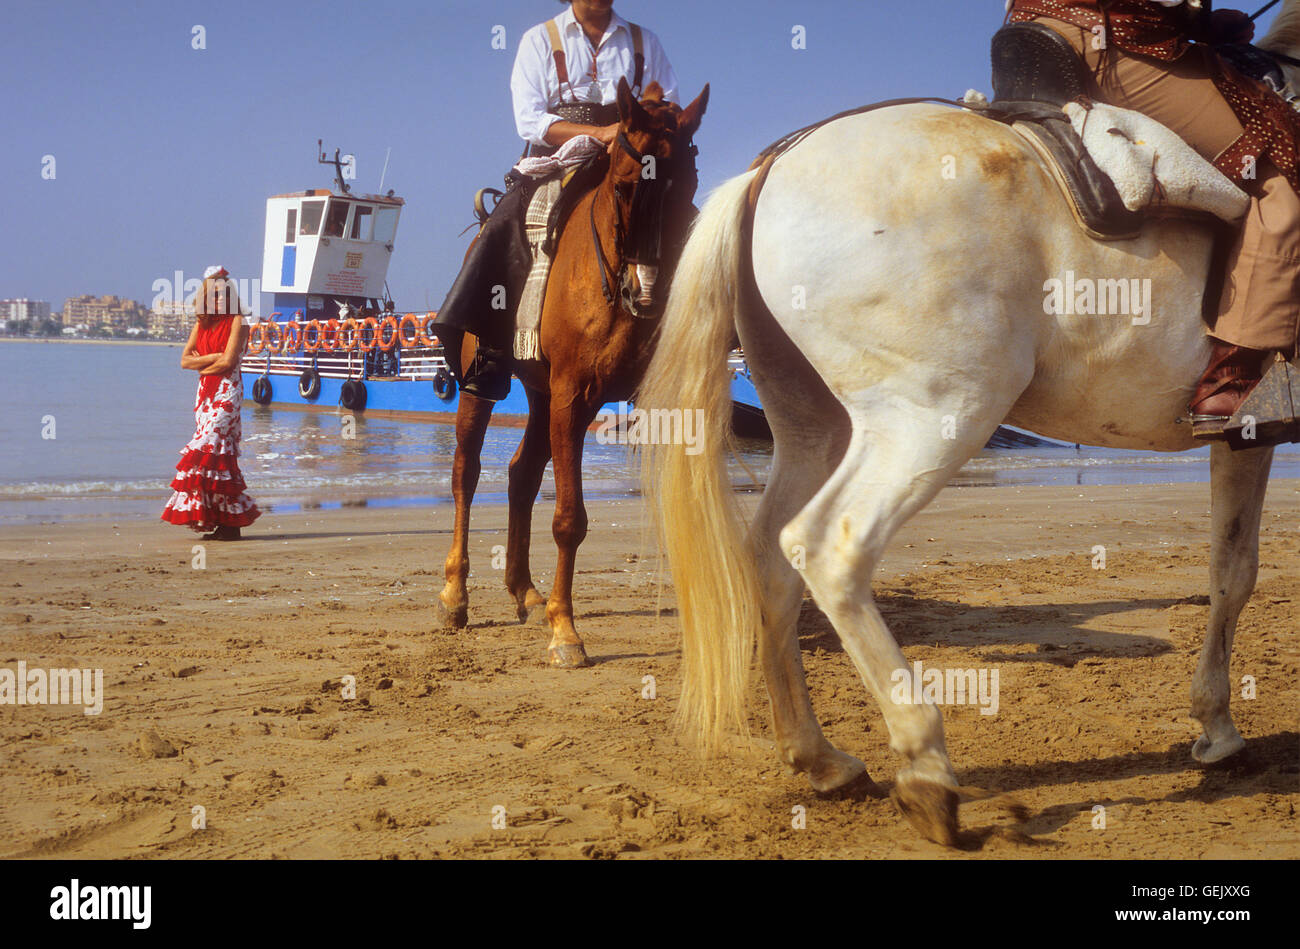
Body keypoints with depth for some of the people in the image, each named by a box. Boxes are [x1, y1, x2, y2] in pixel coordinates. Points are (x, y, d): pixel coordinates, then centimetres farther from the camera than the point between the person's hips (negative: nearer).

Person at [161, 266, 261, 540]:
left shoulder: (237, 322, -3)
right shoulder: (202, 324, 16)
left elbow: (228, 361, -12)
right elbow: (185, 360, 9)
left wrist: (201, 366, 1)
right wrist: (212, 358, -6)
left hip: (227, 390, -6)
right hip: (205, 391, 6)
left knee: (207, 447, -14)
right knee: (218, 450, 3)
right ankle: (229, 521, 3)